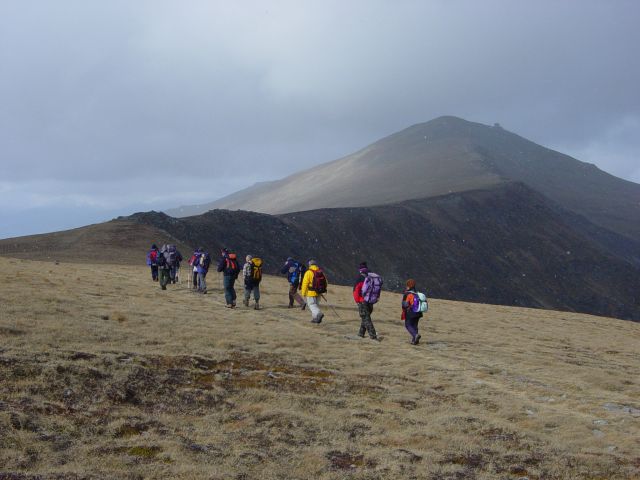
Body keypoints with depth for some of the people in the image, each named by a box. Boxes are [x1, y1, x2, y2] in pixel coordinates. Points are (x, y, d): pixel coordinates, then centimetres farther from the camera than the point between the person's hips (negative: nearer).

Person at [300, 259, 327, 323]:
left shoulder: (308, 272, -14)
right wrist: (323, 290, 21)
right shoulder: (321, 271, 3)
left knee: (312, 305, 0)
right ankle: (315, 318, 21)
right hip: (319, 293, 6)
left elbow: (305, 283, -13)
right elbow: (325, 282, 9)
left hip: (311, 293, -6)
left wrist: (303, 293, -4)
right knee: (316, 304, 18)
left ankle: (319, 314, -23)